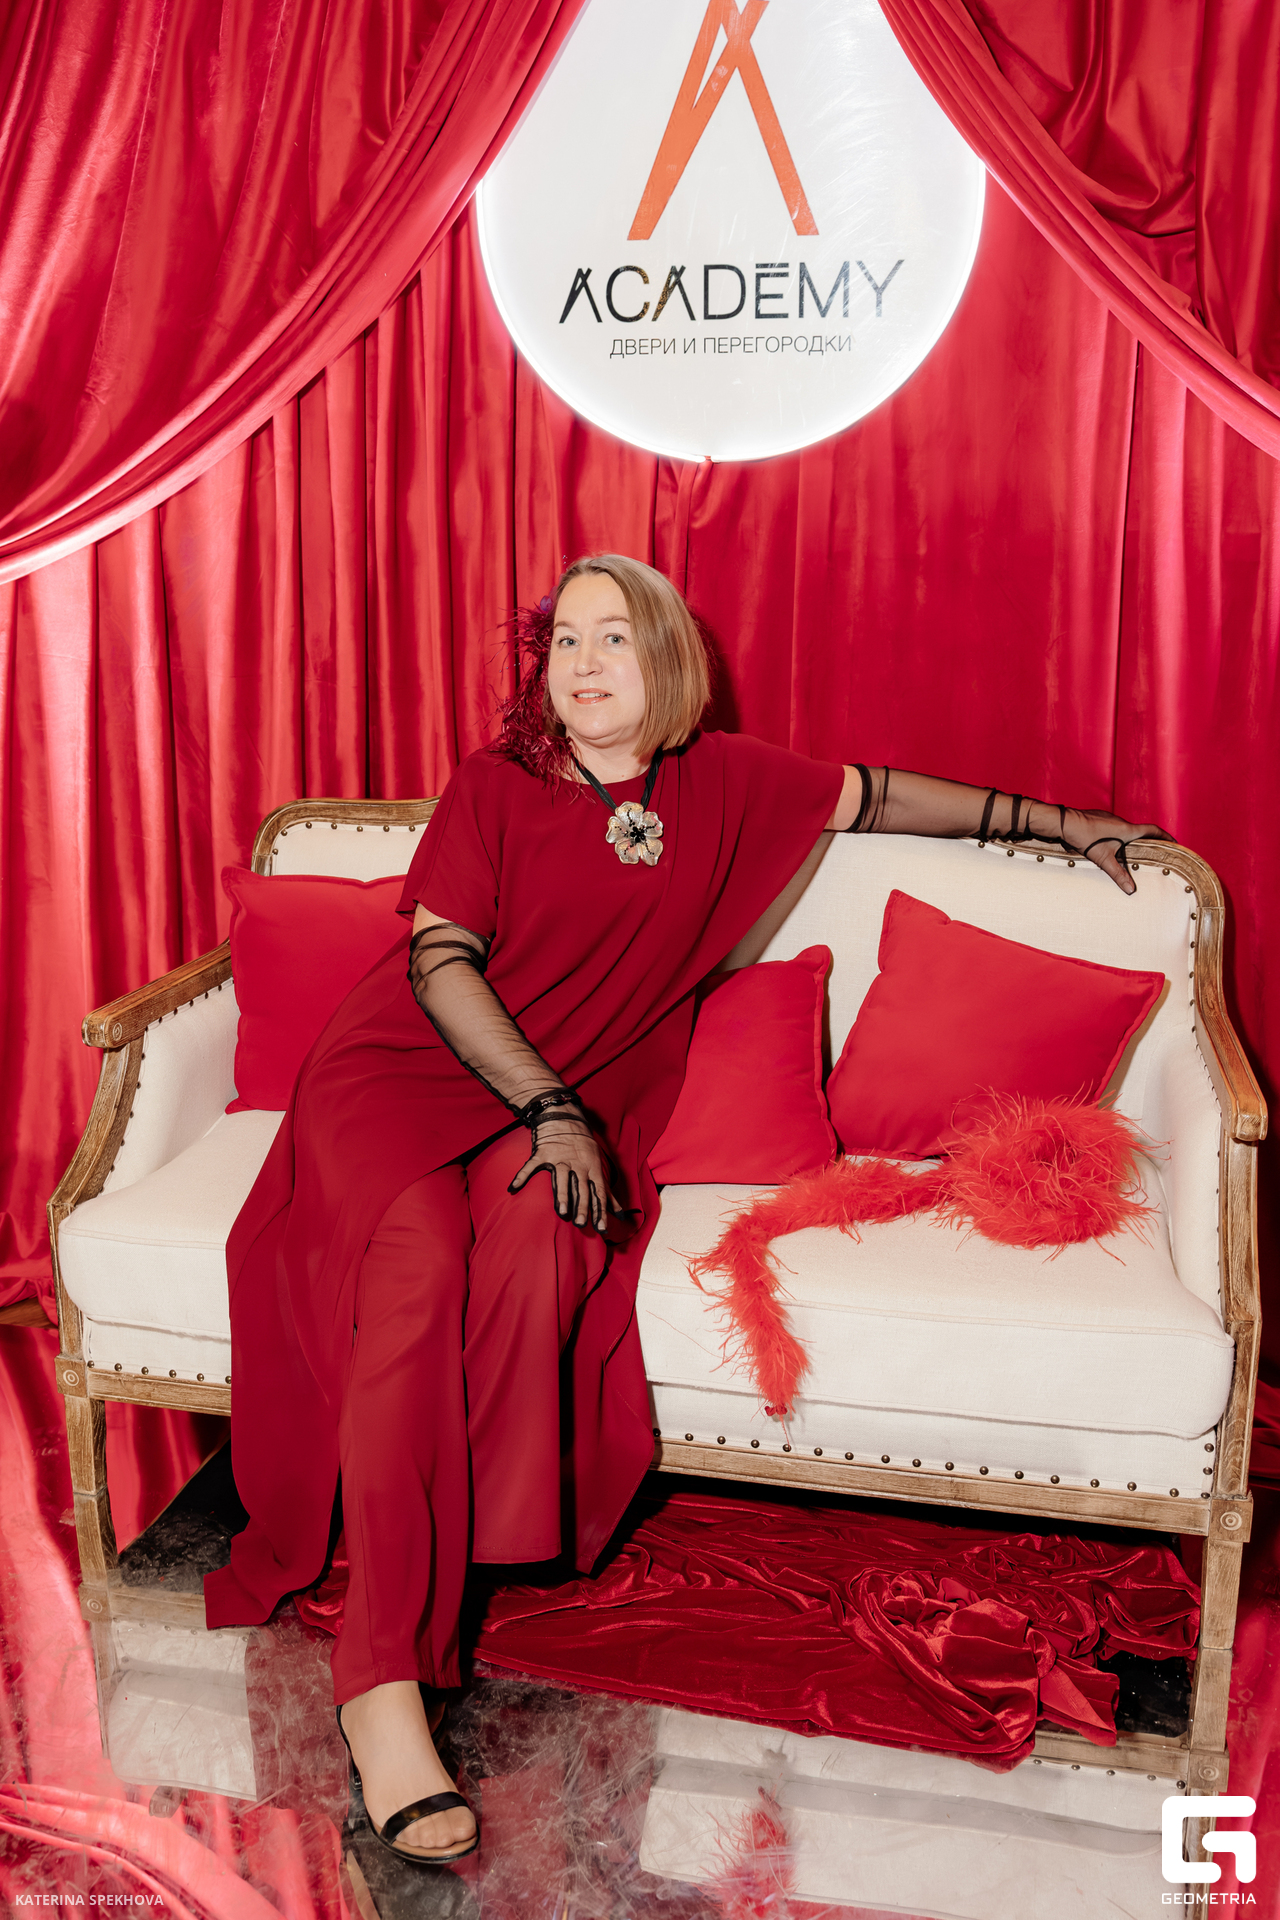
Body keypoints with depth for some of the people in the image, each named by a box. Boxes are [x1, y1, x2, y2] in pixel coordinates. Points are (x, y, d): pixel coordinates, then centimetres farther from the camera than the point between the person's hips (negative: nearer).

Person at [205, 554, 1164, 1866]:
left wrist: (1054, 820, 30)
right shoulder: (498, 782, 3)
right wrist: (547, 1108, -15)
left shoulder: (723, 783, 11)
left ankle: (489, 1554, -21)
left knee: (538, 1255, -34)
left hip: (573, 1105, 2)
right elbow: (438, 958, -4)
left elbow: (868, 795, 24)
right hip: (407, 1071, -2)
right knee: (419, 1257, -32)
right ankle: (383, 1680, -31)